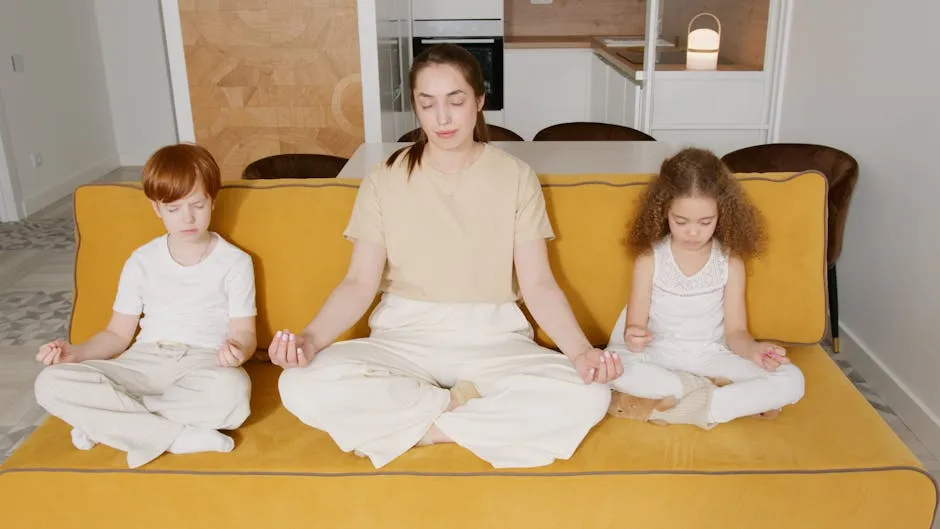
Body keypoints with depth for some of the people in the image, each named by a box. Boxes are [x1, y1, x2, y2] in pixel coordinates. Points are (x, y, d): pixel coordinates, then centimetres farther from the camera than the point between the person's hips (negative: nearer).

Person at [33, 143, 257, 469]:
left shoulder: (234, 262, 2)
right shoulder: (141, 262, 9)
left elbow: (244, 333, 0)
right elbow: (118, 334, 13)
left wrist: (238, 351, -25)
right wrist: (75, 353, -7)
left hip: (205, 364, -2)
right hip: (145, 362, 3)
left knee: (232, 392, -40)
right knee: (51, 383, -23)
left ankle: (105, 421, -21)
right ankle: (178, 437, -25)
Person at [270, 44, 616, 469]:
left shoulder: (516, 177, -1)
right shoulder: (385, 181, 0)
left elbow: (538, 284, -5)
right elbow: (359, 283, -5)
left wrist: (580, 351, -23)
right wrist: (310, 339, -24)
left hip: (492, 338, 1)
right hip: (404, 337, 0)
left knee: (587, 397, -28)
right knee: (301, 387, -27)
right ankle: (462, 404, -12)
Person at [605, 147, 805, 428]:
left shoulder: (731, 261, -5)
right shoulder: (649, 258, -9)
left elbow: (735, 330, -3)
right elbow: (635, 325, -9)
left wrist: (753, 349, -26)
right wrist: (634, 338, -34)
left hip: (709, 356, 2)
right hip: (657, 355, -1)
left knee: (791, 381, -19)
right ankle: (704, 390, -20)